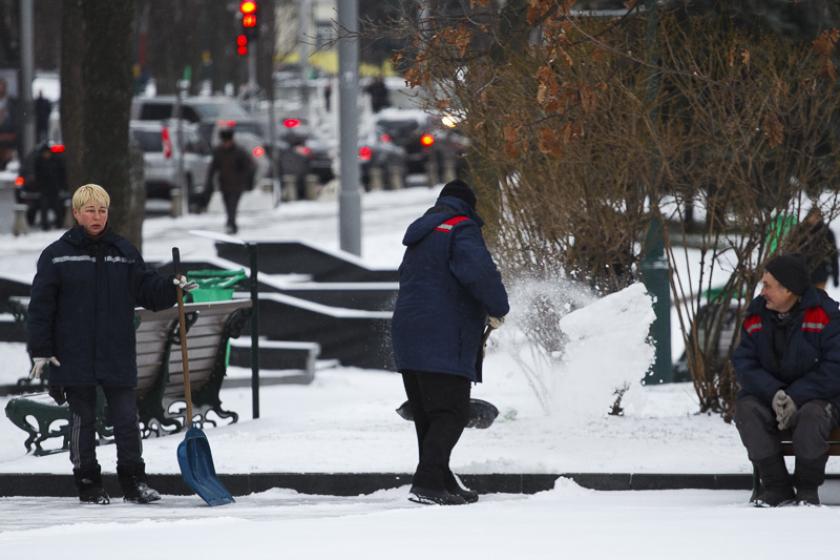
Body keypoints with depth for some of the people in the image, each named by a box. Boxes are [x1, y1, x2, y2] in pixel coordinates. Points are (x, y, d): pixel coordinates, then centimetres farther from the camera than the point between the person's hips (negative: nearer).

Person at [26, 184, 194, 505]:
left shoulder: (124, 252, 9)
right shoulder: (56, 255, -1)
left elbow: (146, 290, 9)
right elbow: (41, 306, -1)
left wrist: (171, 288, -12)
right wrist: (41, 351, -6)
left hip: (118, 358, 2)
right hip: (75, 358, -2)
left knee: (127, 420, 1)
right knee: (83, 420, 5)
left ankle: (133, 481, 9)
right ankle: (88, 484, 13)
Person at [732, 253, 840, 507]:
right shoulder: (756, 316, 0)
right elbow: (744, 362, -5)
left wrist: (796, 398, -25)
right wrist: (773, 394, -23)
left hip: (817, 397, -4)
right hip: (768, 394, 4)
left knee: (812, 415, -37)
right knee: (746, 409, -26)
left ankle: (808, 489, -16)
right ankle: (776, 487, -18)